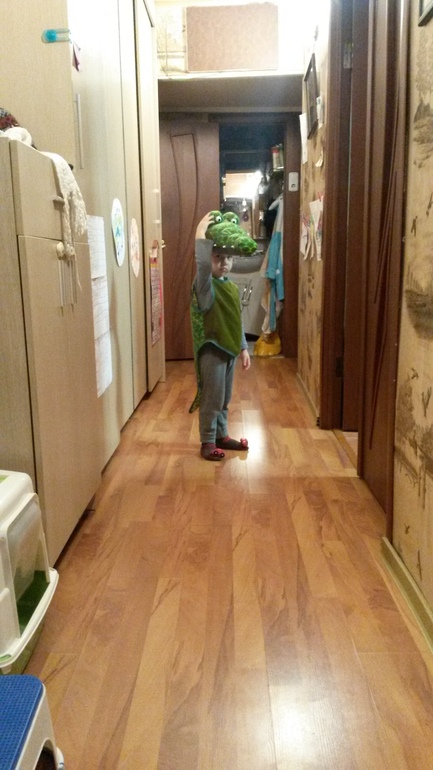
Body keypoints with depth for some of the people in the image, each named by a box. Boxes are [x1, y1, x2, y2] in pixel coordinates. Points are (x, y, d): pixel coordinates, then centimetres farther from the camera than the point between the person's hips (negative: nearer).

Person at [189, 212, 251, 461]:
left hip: (230, 348, 7)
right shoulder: (205, 284, -12)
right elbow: (203, 265, -37)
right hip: (211, 349, -7)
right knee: (212, 397, 0)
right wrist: (201, 235, -34)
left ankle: (221, 435, 31)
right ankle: (208, 441, 14)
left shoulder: (232, 287, 10)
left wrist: (243, 348, 14)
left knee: (225, 398, 17)